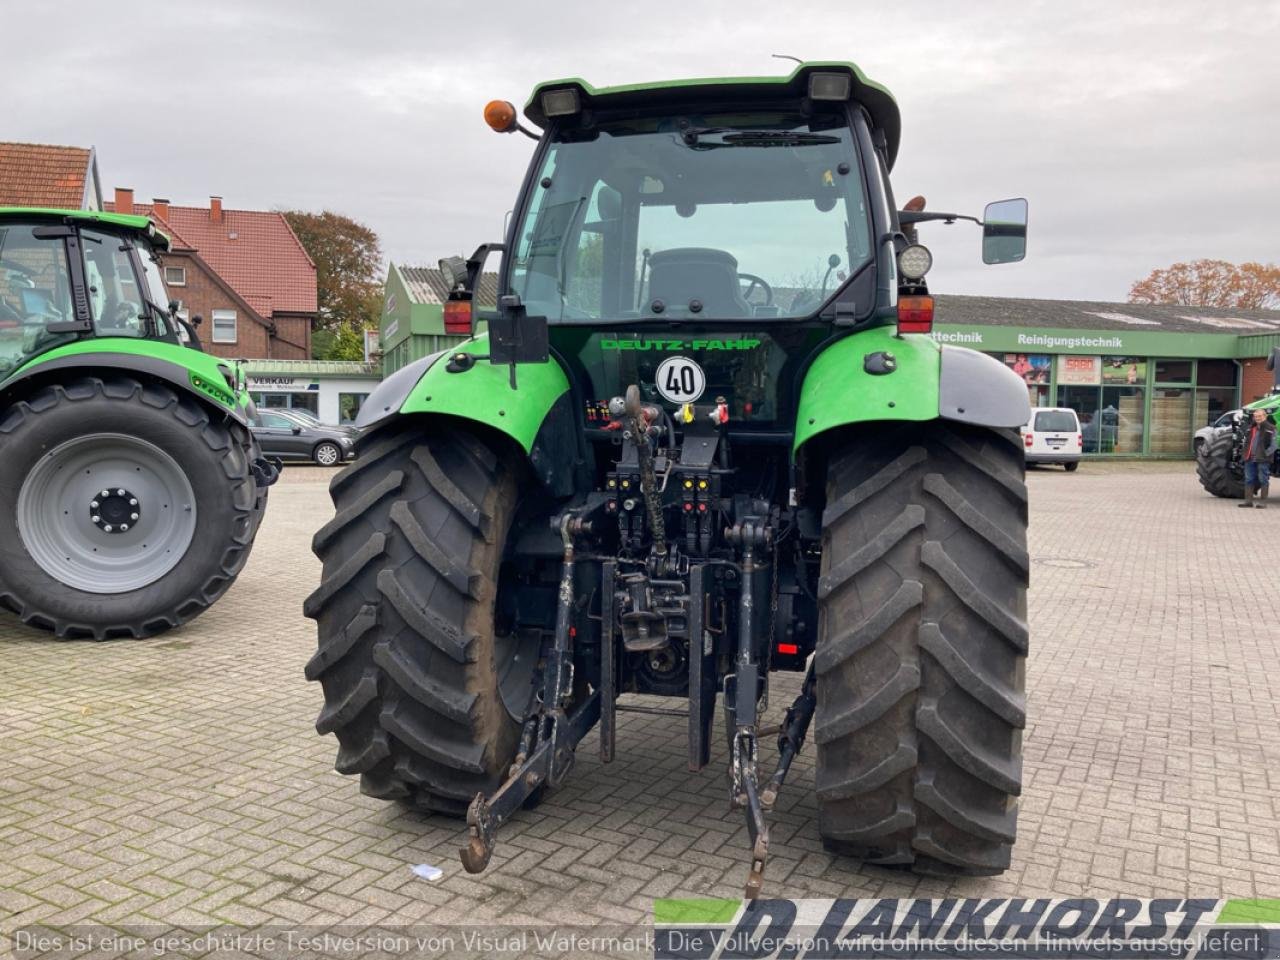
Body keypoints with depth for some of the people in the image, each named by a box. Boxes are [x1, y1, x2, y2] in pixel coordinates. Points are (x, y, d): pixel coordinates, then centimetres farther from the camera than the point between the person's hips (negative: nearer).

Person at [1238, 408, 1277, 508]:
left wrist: (1266, 454, -17)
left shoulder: (1270, 428, -5)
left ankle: (1263, 501, 4)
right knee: (1249, 480, 8)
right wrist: (1245, 453, 12)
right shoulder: (1251, 428, 14)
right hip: (1250, 459, 6)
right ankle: (1248, 501, 14)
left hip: (1263, 460, -6)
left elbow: (1273, 445, -9)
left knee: (1263, 480, -1)